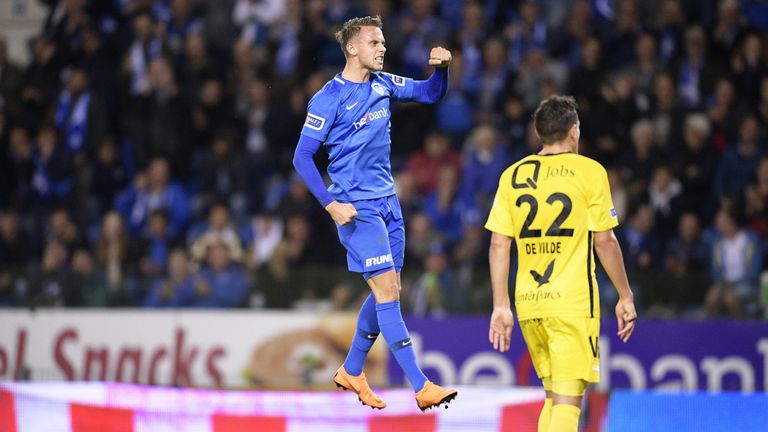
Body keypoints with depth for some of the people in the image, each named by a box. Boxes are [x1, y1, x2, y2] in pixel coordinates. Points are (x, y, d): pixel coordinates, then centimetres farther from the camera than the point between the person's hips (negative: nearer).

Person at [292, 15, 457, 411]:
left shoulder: (383, 85, 7)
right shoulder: (329, 99, -12)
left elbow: (430, 94, 14)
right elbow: (302, 158, -10)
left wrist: (441, 67, -8)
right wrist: (331, 205, -16)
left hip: (387, 202, 8)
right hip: (357, 207, -7)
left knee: (387, 292, 11)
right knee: (387, 291, -11)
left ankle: (351, 371, 28)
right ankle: (421, 387, -13)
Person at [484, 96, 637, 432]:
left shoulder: (512, 175, 8)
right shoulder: (589, 171, -2)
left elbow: (498, 245, 5)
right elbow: (605, 241, -4)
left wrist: (501, 306, 7)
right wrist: (625, 297, 5)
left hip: (528, 303, 5)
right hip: (572, 302, -5)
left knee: (554, 396, 19)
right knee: (568, 401, -8)